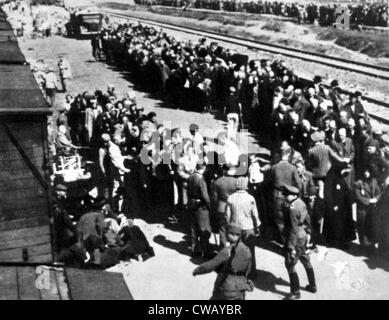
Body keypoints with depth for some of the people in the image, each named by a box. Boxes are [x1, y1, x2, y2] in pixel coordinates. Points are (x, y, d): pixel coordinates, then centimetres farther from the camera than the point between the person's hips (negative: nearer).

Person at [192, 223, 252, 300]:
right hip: (240, 289, 5)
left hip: (226, 289, -5)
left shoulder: (227, 251, -17)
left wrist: (197, 270, 3)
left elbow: (210, 265, -13)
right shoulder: (247, 250, -1)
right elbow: (247, 270, 10)